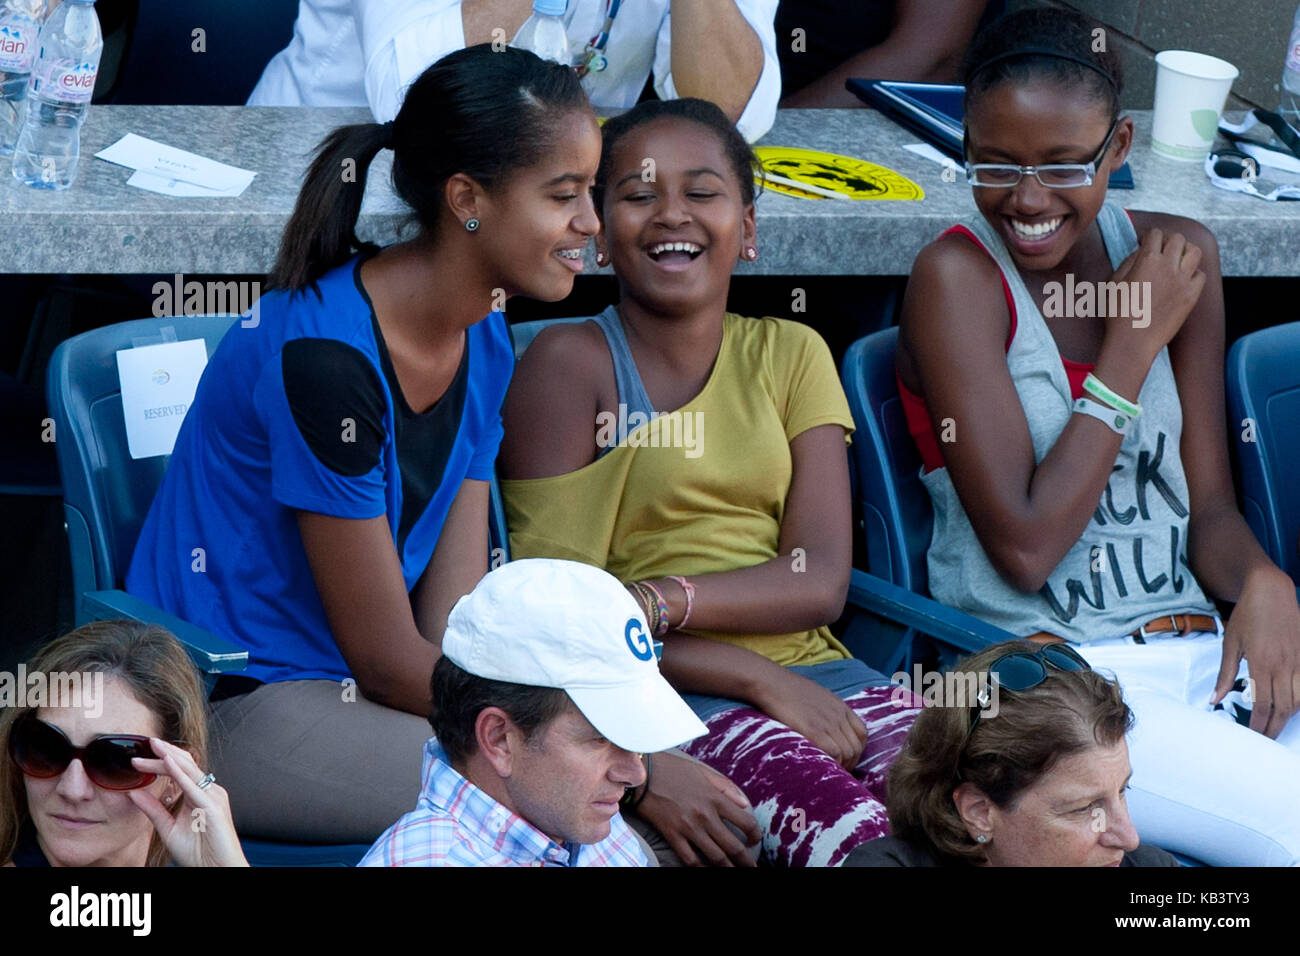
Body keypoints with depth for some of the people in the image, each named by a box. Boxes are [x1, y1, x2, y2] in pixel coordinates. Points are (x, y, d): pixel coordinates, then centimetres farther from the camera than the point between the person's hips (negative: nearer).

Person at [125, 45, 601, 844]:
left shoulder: (484, 343, 4)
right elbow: (387, 658, -17)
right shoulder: (324, 352, -23)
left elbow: (454, 623, -1)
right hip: (231, 706, -8)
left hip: (341, 687, 8)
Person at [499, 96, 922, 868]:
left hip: (811, 668, 4)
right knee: (854, 830, -33)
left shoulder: (790, 355, 16)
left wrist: (660, 601, -14)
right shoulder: (572, 363, 2)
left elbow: (821, 583, 5)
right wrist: (758, 676, -12)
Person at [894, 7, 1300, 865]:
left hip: (1203, 653, 5)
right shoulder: (959, 277, -5)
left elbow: (1208, 505, 13)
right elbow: (1024, 549, -11)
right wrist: (1133, 343, -7)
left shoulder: (1178, 255, 11)